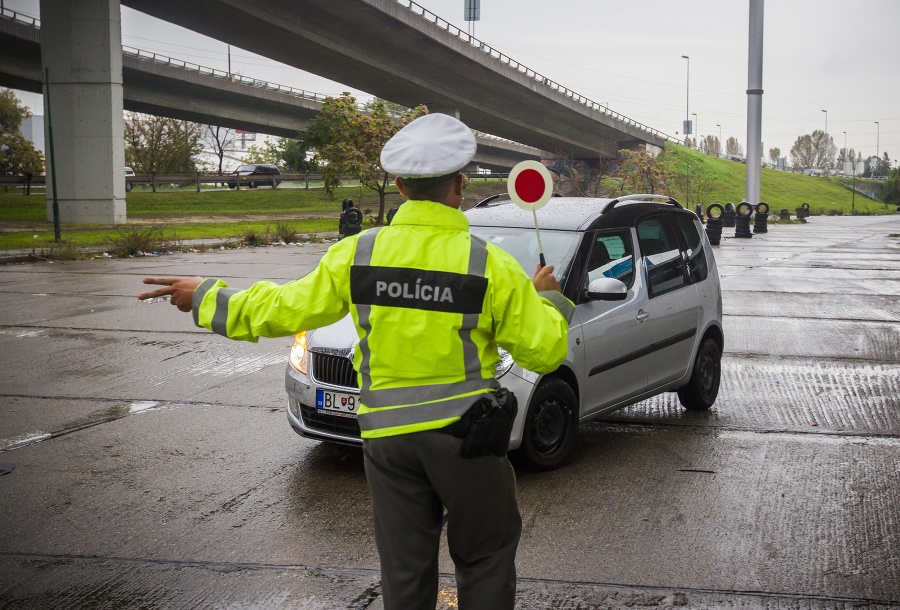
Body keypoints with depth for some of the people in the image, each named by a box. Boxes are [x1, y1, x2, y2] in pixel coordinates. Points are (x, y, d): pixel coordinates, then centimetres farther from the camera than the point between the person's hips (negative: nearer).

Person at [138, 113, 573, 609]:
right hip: (464, 435, -2)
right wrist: (547, 298, 16)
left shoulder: (357, 254, -4)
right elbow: (545, 350, -4)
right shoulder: (491, 265, -9)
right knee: (485, 558, 14)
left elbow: (286, 309, 3)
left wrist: (207, 299, 17)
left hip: (386, 434, 3)